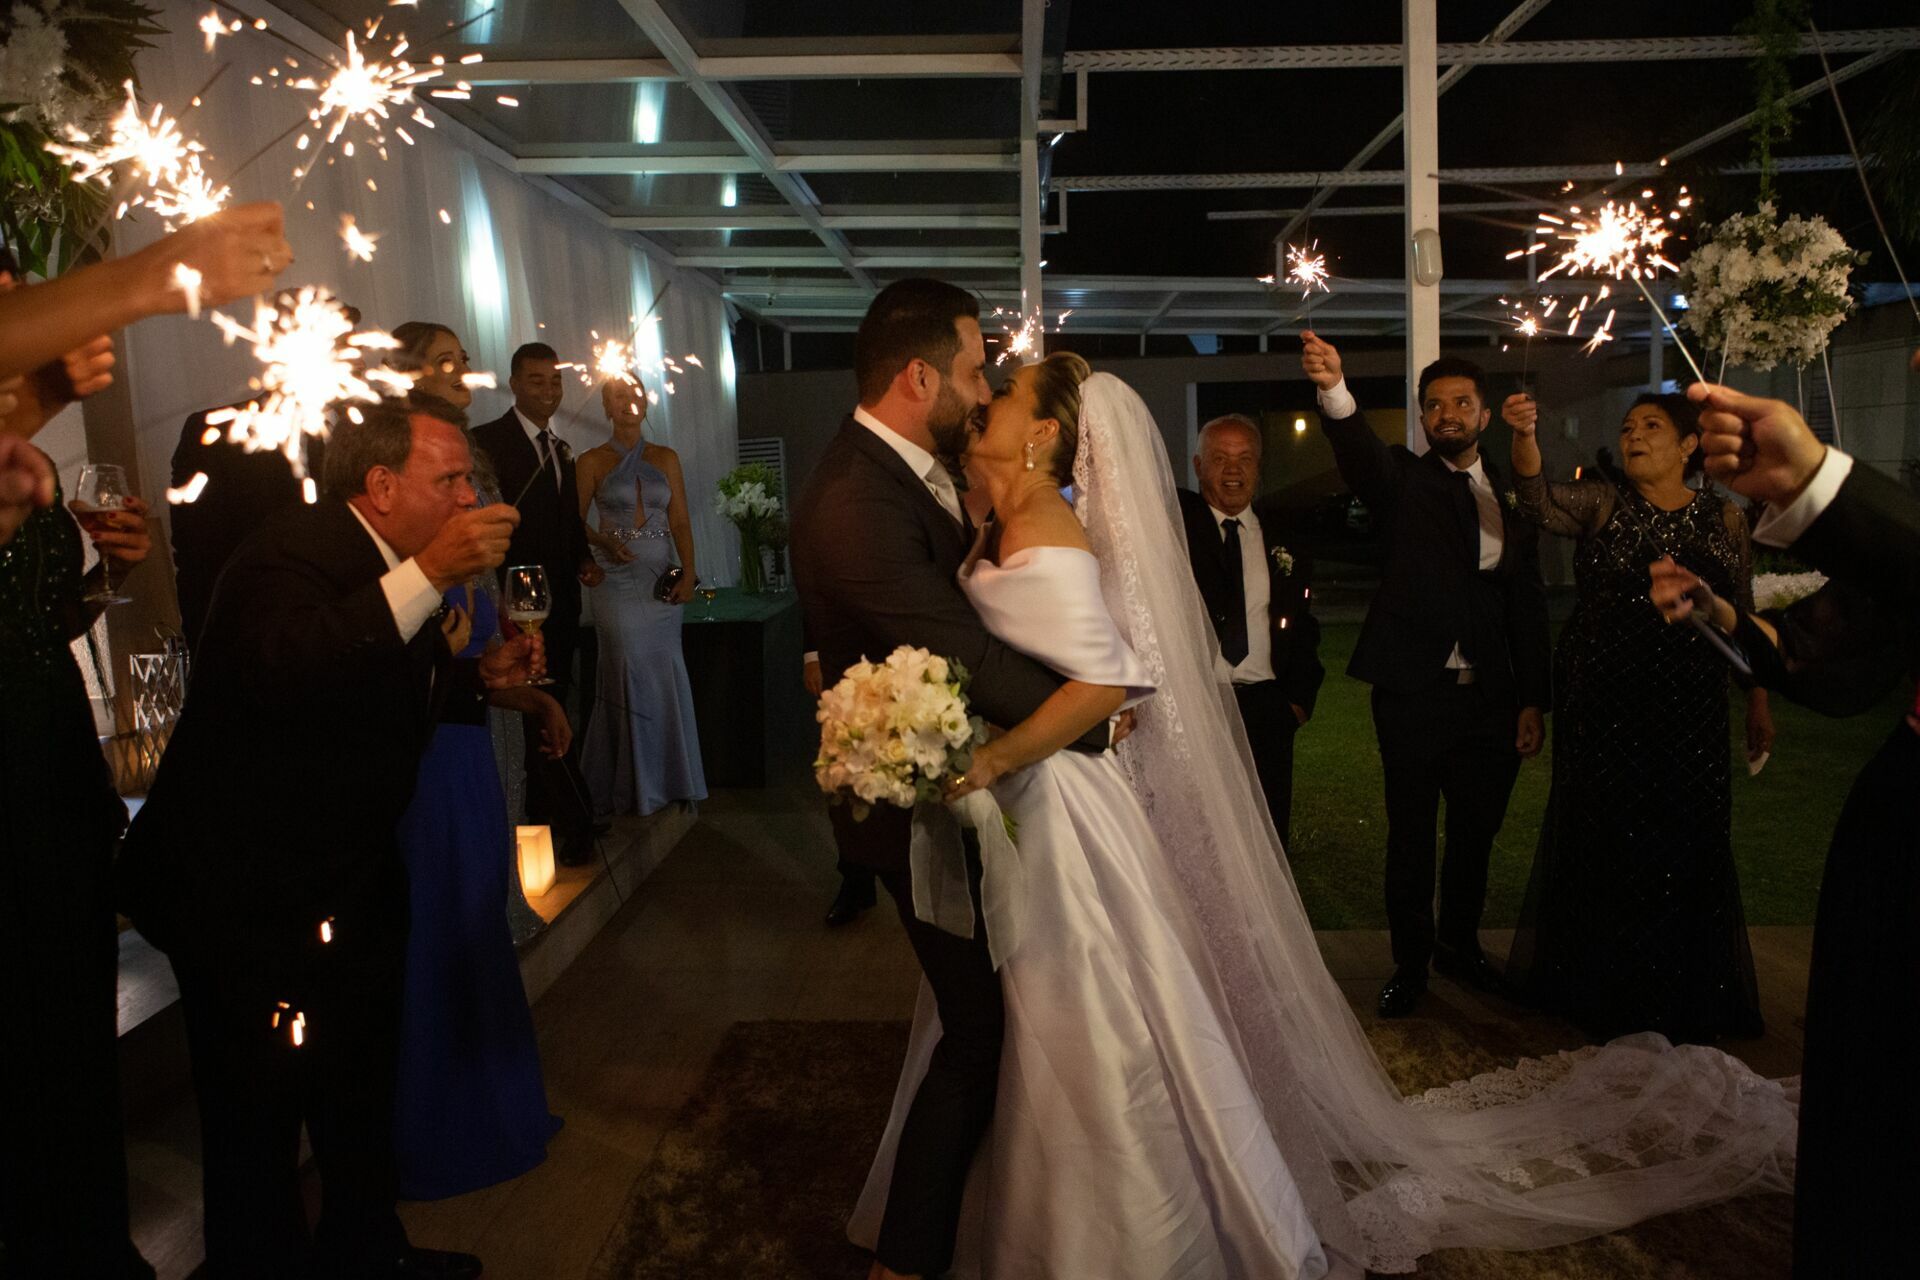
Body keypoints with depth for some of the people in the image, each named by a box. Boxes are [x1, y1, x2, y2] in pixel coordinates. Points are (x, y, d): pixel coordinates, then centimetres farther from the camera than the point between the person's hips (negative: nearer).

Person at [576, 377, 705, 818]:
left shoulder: (666, 458, 11)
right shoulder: (592, 461, 4)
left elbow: (681, 521, 7)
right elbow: (575, 520, 3)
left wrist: (688, 574, -5)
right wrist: (603, 540, -17)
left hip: (662, 579, 2)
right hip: (618, 580, -2)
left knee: (666, 675, 0)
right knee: (629, 675, -5)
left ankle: (669, 778, 14)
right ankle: (637, 785, 8)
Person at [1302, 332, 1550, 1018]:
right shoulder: (1404, 478, 0)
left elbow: (1529, 607, 10)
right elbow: (1359, 453, -24)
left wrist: (1533, 699, 4)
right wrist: (1333, 390, -44)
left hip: (1492, 697, 3)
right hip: (1414, 691, -3)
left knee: (1476, 832, 14)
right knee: (1410, 835, 6)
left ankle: (1459, 943, 35)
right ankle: (1410, 962, 21)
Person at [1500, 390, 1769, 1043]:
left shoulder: (1725, 518, 5)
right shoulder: (1601, 503, 0)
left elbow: (1743, 618, 7)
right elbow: (1539, 500, -20)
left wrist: (1758, 705, 6)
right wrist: (1524, 437, -37)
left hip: (1688, 713, 2)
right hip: (1600, 706, -1)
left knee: (1688, 842, 9)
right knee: (1600, 836, 7)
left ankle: (1686, 997, 30)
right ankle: (1605, 988, 26)